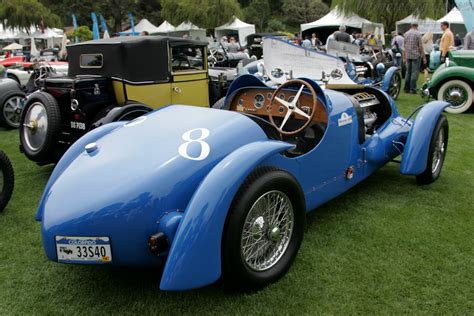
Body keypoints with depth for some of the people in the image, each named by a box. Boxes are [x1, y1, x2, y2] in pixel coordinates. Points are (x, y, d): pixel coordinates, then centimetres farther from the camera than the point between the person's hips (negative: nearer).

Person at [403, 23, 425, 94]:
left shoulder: (406, 34, 10)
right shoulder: (418, 33, -6)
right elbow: (420, 46, -8)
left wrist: (404, 58, 16)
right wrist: (424, 57, -4)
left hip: (408, 56, 5)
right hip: (416, 56, -5)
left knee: (408, 72, 10)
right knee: (415, 72, -4)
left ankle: (407, 89, 12)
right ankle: (412, 89, -7)